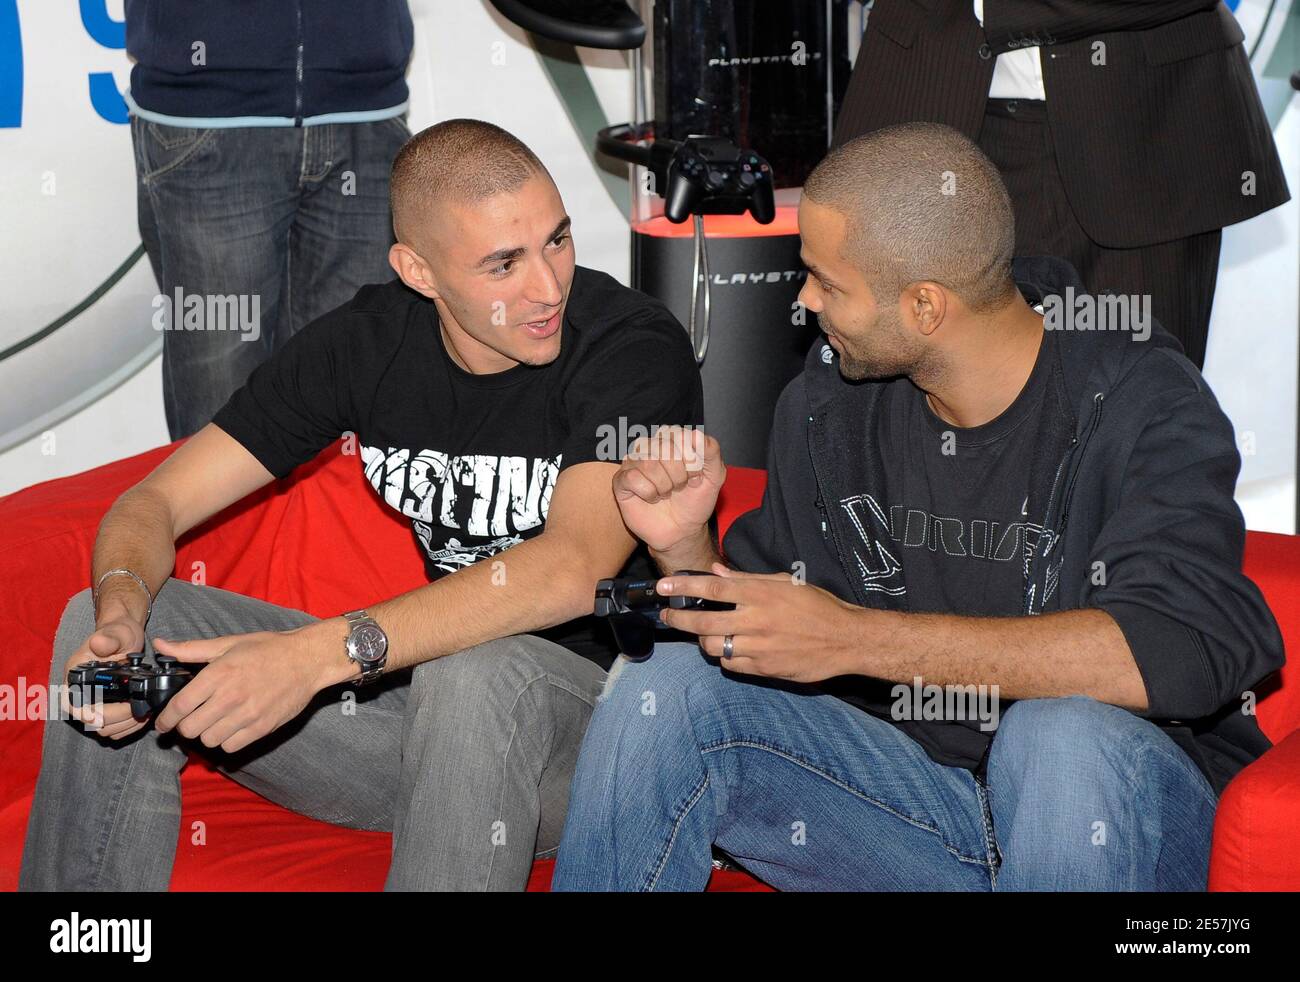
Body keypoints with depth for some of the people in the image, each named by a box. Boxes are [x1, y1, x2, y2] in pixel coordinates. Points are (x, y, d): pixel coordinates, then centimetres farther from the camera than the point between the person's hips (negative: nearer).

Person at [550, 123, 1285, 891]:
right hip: (914, 784, 5)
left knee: (1063, 735, -37)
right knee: (666, 688, -13)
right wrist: (684, 548, -12)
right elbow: (762, 644, 12)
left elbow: (1183, 652, -31)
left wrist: (858, 637, -32)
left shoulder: (1139, 401, -15)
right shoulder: (828, 401, 2)